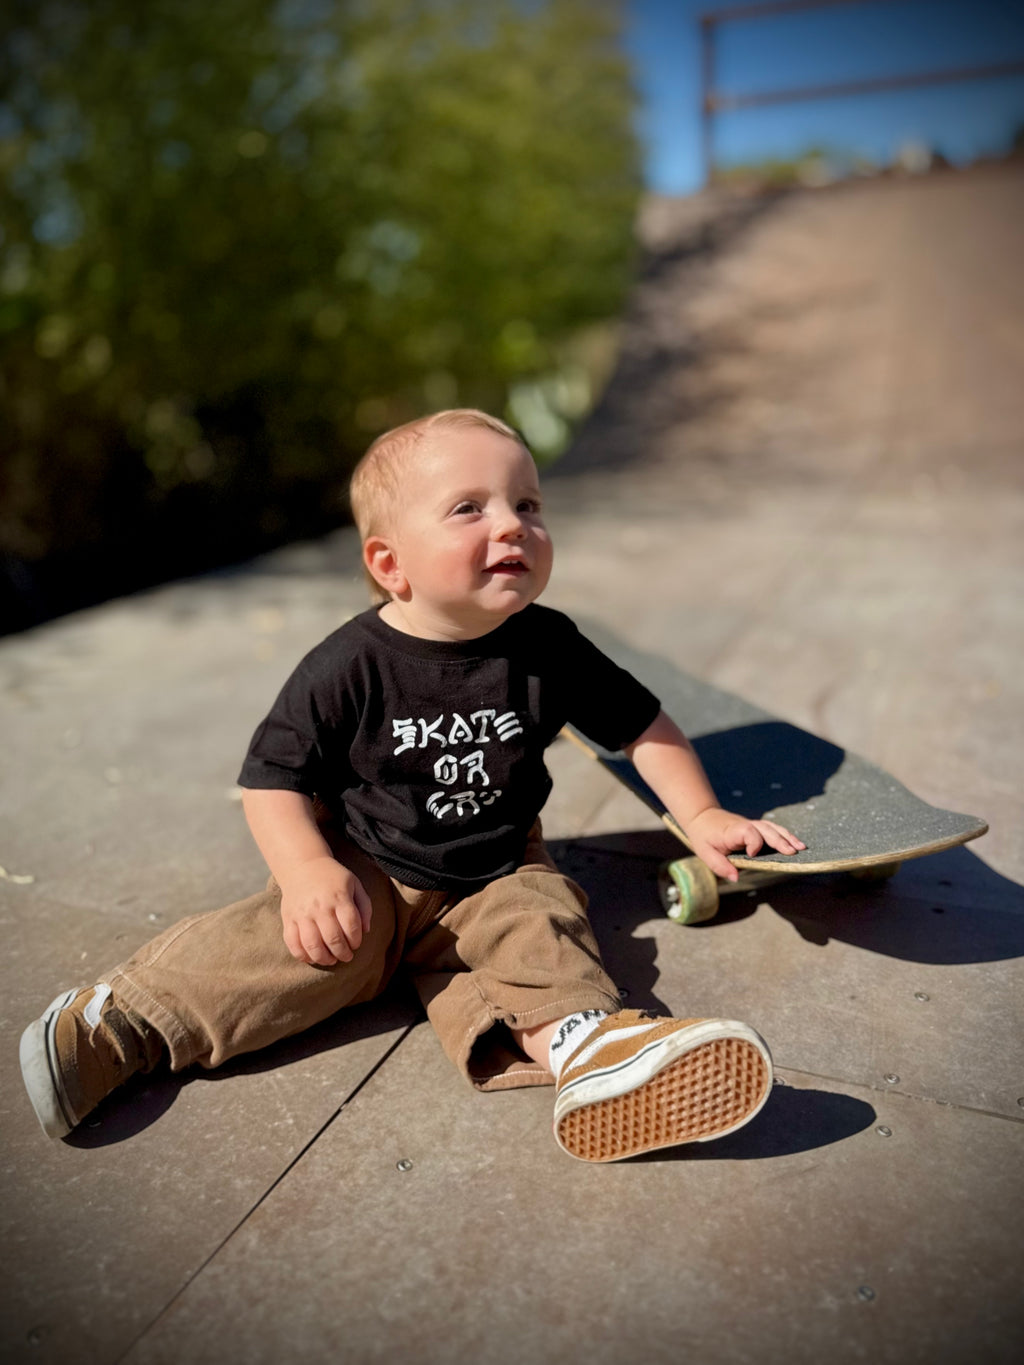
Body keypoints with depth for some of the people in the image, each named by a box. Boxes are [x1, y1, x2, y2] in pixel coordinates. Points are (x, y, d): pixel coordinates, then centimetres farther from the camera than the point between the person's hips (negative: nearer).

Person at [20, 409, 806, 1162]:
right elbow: (275, 775, -8)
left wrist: (701, 815, -1)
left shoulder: (549, 650, -9)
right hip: (366, 874, -2)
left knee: (536, 927, -25)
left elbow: (641, 724, 5)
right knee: (309, 939, -25)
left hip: (497, 876, 3)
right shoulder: (349, 668, -16)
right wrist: (307, 868, -24)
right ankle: (116, 1023, -17)